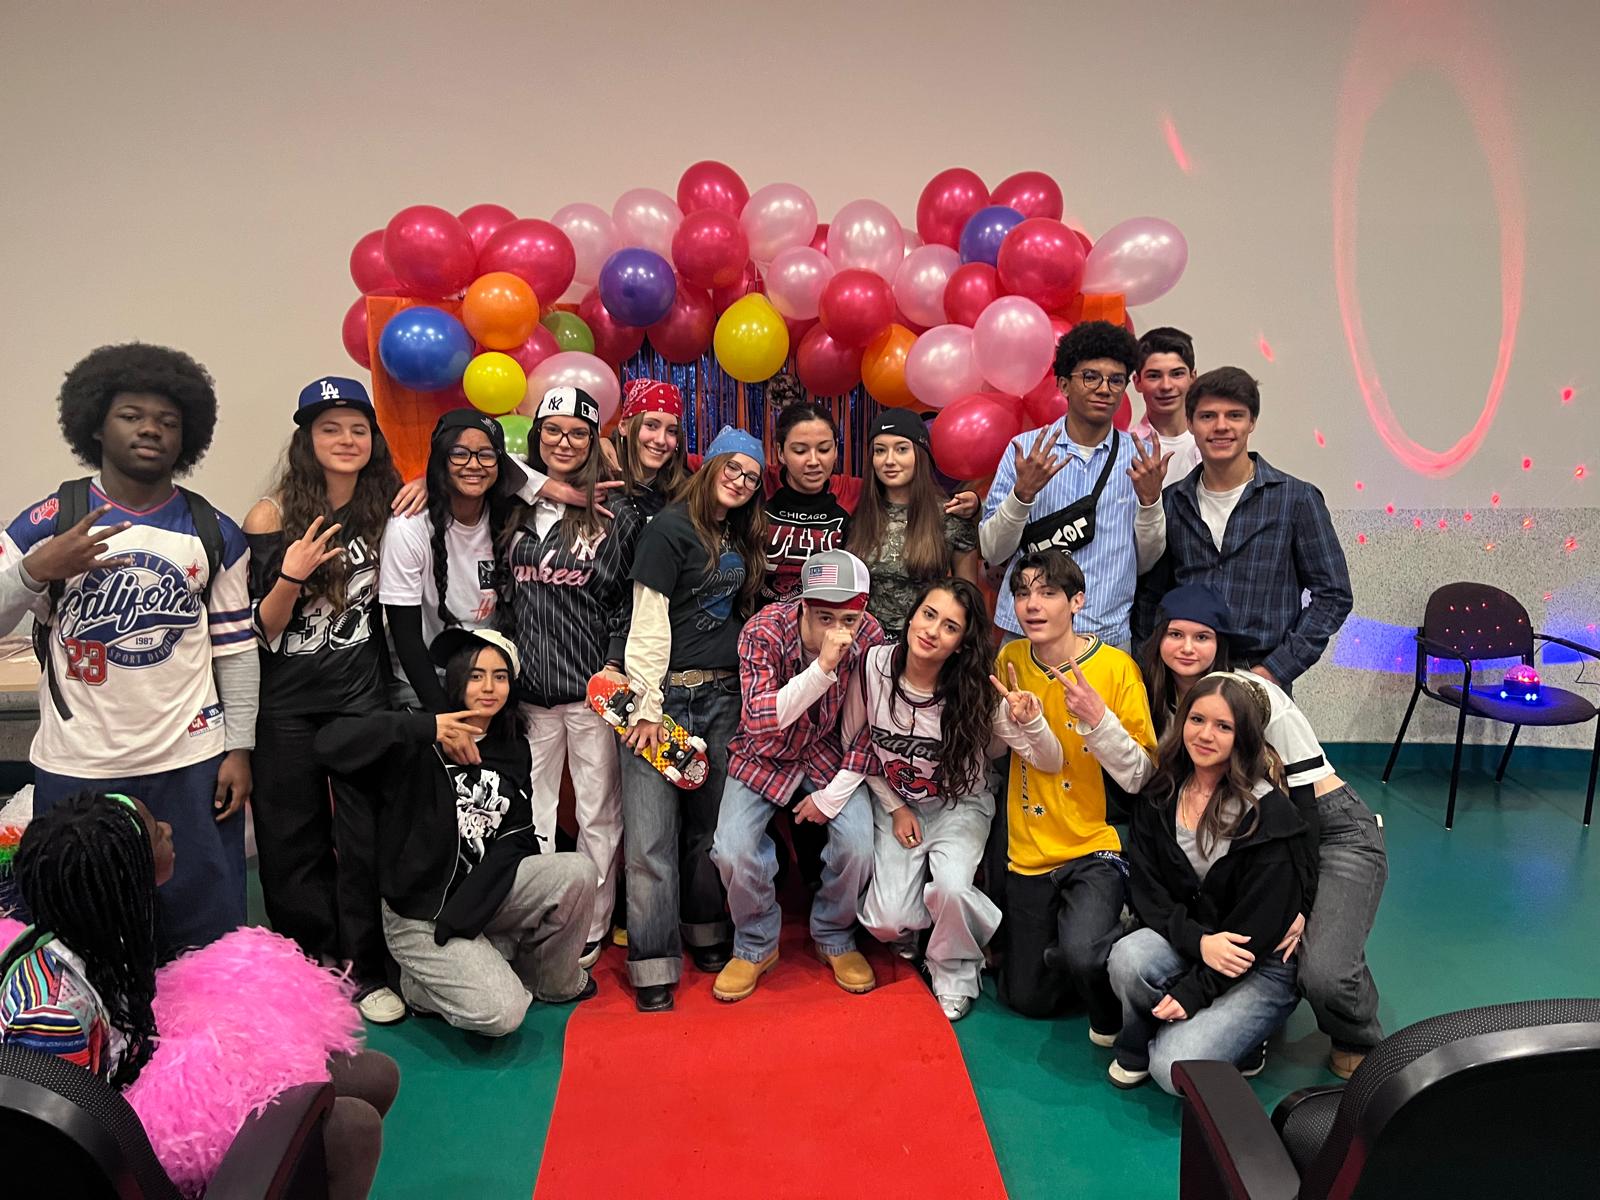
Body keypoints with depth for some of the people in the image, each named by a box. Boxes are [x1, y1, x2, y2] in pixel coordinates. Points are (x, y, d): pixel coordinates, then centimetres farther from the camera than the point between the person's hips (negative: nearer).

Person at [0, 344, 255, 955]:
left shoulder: (215, 534, 4)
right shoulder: (50, 521, 0)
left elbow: (235, 646, 5)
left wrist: (239, 748, 2)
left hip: (192, 765, 1)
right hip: (76, 769, 0)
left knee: (210, 934, 8)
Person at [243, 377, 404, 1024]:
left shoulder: (386, 510, 1)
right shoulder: (273, 515, -5)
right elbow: (258, 629, -4)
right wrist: (290, 577, -25)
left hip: (363, 697, 1)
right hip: (287, 704, -1)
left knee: (366, 837, 3)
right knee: (294, 841, 9)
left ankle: (368, 968, 18)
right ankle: (310, 965, 27)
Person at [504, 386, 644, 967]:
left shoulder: (617, 514, 0)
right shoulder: (516, 508, 11)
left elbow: (632, 599, -2)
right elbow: (504, 595, 17)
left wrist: (616, 666, -10)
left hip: (594, 685, -3)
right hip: (529, 687, 3)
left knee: (599, 814, 5)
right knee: (530, 815, 7)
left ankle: (590, 930, 18)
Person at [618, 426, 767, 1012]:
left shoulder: (742, 539, 15)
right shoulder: (672, 528, -6)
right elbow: (649, 624, -11)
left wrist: (745, 688, 9)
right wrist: (647, 707, -15)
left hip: (724, 696, 6)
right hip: (670, 692, -6)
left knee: (710, 821, 13)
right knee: (653, 834, -5)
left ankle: (706, 933, 29)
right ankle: (654, 963, 5)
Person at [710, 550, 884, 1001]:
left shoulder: (870, 636, -19)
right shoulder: (763, 632, -27)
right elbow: (759, 719, -36)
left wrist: (834, 795, -12)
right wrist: (823, 667, -46)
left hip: (828, 751, 1)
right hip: (765, 754, -1)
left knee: (857, 843, -19)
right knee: (733, 850, -19)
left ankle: (834, 938, 11)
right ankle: (756, 945, 11)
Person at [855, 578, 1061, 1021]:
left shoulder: (976, 692, -21)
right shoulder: (874, 665, -18)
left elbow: (1048, 763, -18)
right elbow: (852, 743, -2)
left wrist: (1031, 722, -40)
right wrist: (894, 807, -5)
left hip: (958, 806, -1)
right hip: (895, 804, 1)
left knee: (951, 888, -30)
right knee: (887, 921, -17)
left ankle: (955, 973, 4)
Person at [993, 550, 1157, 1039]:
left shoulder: (1116, 667, -13)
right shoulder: (1010, 660, -2)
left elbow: (1143, 778, -14)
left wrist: (1097, 718, -28)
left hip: (1095, 851, -4)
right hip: (1028, 854, 4)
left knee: (1079, 954, -32)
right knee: (1028, 998, 13)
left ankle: (1111, 1012, 2)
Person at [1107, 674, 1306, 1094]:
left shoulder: (1268, 814, -17)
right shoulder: (1160, 796, -2)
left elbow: (1256, 924, -17)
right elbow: (1147, 890, -5)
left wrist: (1193, 992, -19)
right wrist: (1199, 940, -23)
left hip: (1264, 965, -4)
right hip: (1184, 942, 4)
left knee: (1176, 1070, -23)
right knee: (1127, 957, -30)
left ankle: (1233, 1036, 9)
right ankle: (1137, 1047, 0)